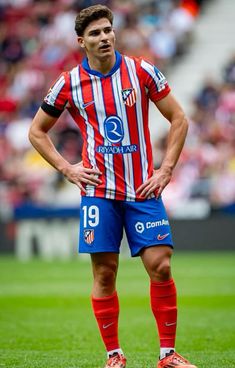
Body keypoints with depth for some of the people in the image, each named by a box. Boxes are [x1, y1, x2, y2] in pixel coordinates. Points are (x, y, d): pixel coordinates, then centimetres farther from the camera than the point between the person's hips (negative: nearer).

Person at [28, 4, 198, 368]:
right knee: (104, 273, -1)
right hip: (99, 190, 0)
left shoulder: (141, 71, 0)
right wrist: (67, 169, 2)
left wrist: (166, 169, -2)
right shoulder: (69, 83, 0)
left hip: (144, 188, 0)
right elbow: (37, 131, 12)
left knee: (160, 267, -8)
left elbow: (179, 119, 6)